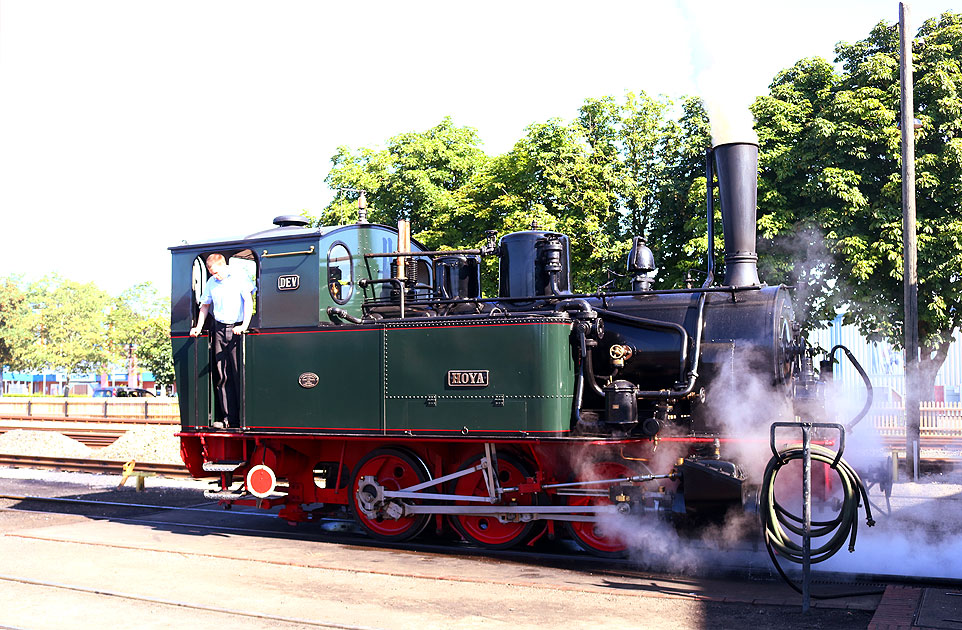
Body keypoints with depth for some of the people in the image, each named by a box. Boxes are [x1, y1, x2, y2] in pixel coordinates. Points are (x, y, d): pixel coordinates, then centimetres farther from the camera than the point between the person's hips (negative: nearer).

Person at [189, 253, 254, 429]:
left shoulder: (239, 278, -3)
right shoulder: (211, 283, 12)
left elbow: (249, 301, -8)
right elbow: (205, 306, 23)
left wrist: (244, 326, -18)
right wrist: (198, 327, 13)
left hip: (237, 329, -5)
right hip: (219, 329, 5)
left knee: (239, 373, -6)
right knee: (222, 375, 2)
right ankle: (229, 417, 5)